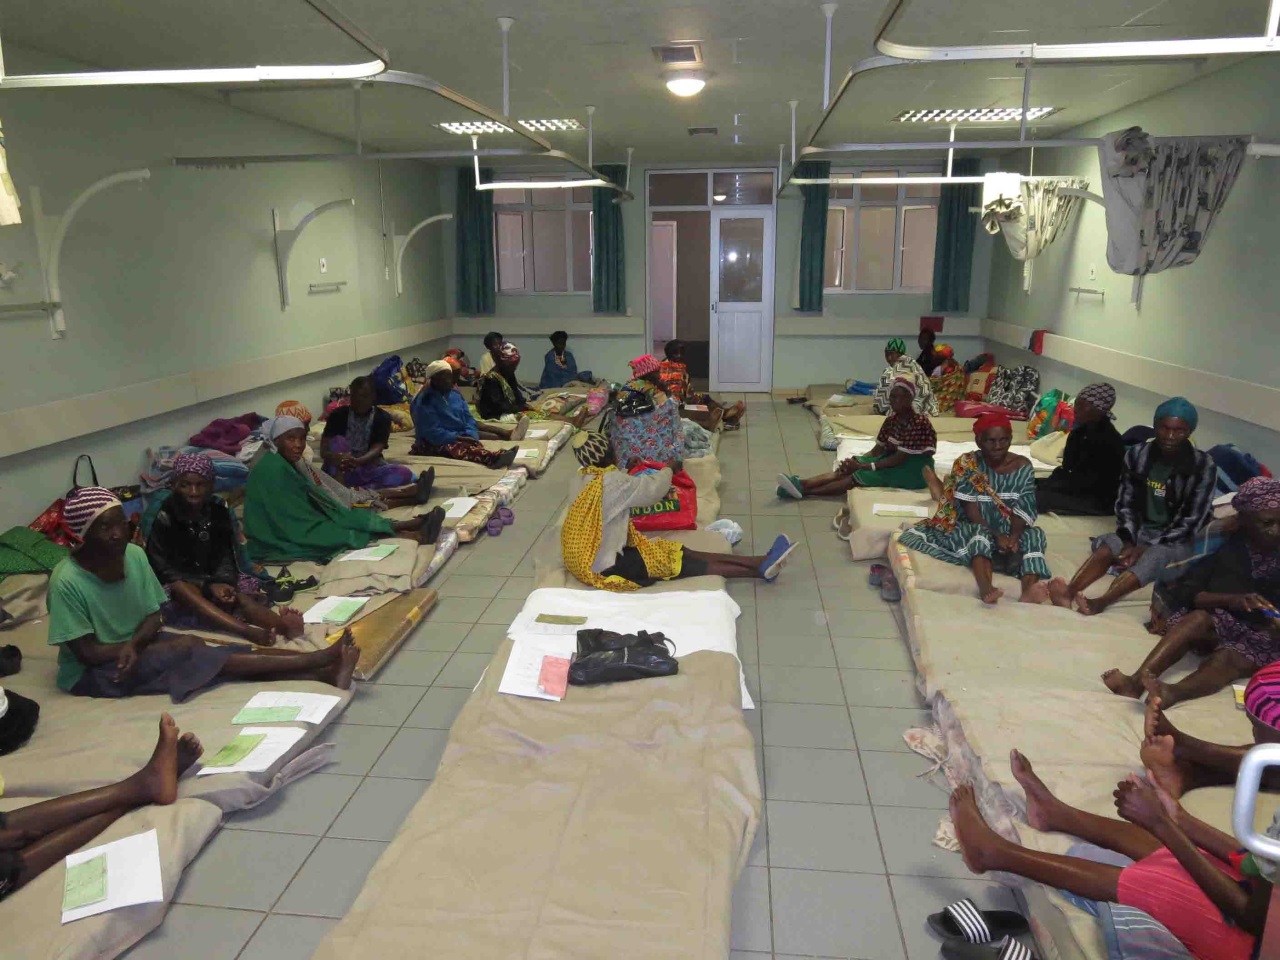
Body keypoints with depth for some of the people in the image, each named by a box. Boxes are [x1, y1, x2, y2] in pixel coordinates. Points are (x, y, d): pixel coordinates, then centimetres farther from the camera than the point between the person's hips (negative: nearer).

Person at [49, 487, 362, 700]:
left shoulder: (134, 555, -6)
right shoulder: (67, 581, -23)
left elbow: (154, 617, 0)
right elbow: (86, 652, -21)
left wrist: (134, 644, -22)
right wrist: (150, 647, -18)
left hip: (137, 645, 6)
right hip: (91, 672, -6)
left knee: (205, 652, -16)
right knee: (190, 651, -23)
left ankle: (322, 674, -31)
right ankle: (320, 659, -30)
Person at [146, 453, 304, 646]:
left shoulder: (219, 512, 2)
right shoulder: (165, 518, -10)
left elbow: (226, 556, 0)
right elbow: (163, 569, -14)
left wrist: (224, 582, -24)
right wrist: (208, 586, -25)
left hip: (215, 580, 4)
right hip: (178, 585, -4)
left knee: (239, 596, -28)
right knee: (180, 588, -38)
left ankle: (283, 625, -59)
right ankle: (247, 631, -60)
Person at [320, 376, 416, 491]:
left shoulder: (382, 417, 0)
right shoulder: (338, 414, -1)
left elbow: (376, 449, -15)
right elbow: (323, 450, -12)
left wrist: (358, 461, -38)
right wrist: (334, 457, -38)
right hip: (339, 471, 0)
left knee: (405, 473, -26)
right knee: (338, 440, -26)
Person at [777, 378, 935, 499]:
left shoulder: (917, 423, -21)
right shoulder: (891, 420, 5)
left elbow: (900, 458, -25)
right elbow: (878, 449, 6)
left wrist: (863, 466, -27)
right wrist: (858, 461, -14)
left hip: (912, 469, -8)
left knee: (857, 477, -24)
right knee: (846, 470, -14)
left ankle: (805, 491, -30)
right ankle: (801, 484, -29)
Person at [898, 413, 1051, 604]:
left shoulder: (1023, 466, -1)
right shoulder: (966, 464, -9)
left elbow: (1023, 510, -10)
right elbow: (971, 512, -14)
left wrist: (1014, 537, -29)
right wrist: (996, 536, -28)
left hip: (1009, 532, 3)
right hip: (974, 529, -3)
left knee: (1033, 535, -26)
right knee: (981, 534, -34)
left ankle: (1028, 589, -51)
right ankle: (985, 587, -61)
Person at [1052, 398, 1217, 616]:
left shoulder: (1203, 466, -11)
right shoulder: (1137, 454, -1)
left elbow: (1191, 521, -13)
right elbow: (1125, 504, 1)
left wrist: (1145, 547, -22)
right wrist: (1128, 542, -17)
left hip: (1177, 541, -3)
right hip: (1140, 530, 3)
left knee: (1152, 558, -37)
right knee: (1106, 545, -29)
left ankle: (1099, 603, -61)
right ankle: (1069, 592, -56)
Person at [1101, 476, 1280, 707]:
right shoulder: (1228, 545, 1)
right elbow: (1189, 591, -6)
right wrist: (1231, 599, -24)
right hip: (1223, 622, 1)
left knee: (1227, 658, -34)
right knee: (1198, 618, -34)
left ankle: (1173, 693, -66)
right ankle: (1137, 680, -54)